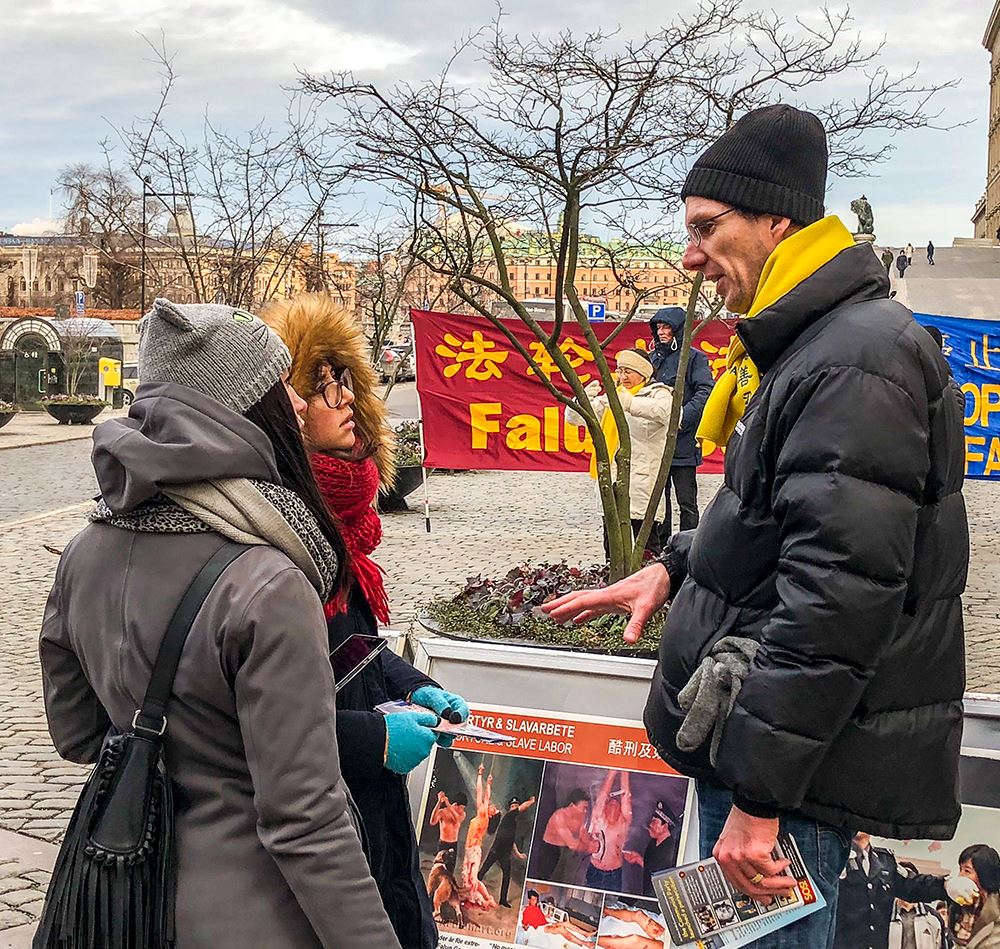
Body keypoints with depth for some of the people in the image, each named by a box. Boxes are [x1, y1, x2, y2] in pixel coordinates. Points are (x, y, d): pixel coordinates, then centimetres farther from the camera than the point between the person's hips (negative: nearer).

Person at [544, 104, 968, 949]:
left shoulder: (856, 364, -21)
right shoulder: (800, 346, 12)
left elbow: (836, 601, -27)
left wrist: (758, 797, -24)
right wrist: (676, 568, 9)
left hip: (803, 762, -10)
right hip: (750, 740, 10)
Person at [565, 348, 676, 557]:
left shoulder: (657, 393, 0)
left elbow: (666, 409, -26)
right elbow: (574, 418, 17)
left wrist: (630, 403, -41)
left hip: (643, 475, -6)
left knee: (647, 544, -7)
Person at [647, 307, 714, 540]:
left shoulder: (693, 357, -3)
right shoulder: (653, 357, 15)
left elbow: (705, 393, -13)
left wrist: (682, 418, -22)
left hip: (683, 440, -6)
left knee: (686, 501, 0)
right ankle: (660, 547, 21)